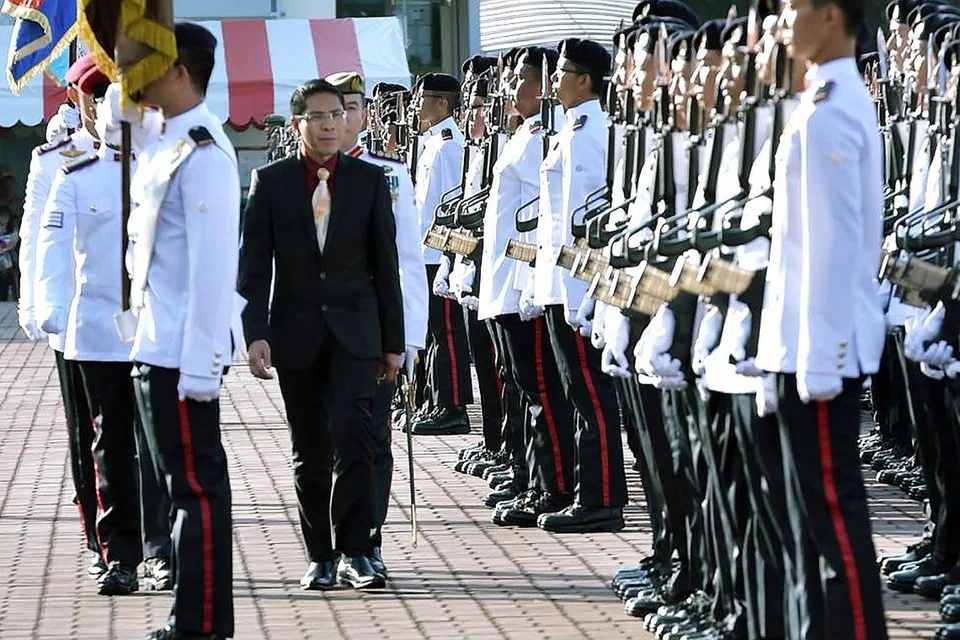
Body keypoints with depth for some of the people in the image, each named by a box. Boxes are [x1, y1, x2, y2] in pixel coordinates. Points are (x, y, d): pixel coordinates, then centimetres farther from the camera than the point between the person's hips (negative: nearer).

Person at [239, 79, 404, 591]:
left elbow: (385, 265, 7)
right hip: (296, 332, 1)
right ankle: (321, 557, 15)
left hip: (354, 331, -1)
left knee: (350, 432, -17)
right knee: (310, 451, 5)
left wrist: (393, 342, 6)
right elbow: (253, 266, -1)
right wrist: (256, 335, -11)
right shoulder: (270, 182, 2)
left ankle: (354, 551, -14)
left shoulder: (369, 180, 4)